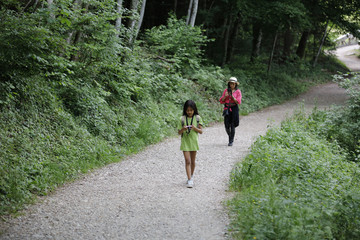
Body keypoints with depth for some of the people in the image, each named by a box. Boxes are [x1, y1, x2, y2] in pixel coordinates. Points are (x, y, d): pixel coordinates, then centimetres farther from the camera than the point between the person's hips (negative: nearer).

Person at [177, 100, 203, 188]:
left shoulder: (197, 118, -1)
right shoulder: (182, 119, -2)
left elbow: (201, 131, -1)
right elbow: (179, 132, 1)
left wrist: (195, 128, -19)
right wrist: (183, 129, -20)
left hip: (194, 142, 1)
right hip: (185, 142, -1)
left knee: (192, 161, 12)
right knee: (187, 161, -8)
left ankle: (191, 176, 33)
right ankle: (189, 180, -11)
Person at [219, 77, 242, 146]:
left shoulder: (238, 91, 2)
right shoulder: (226, 90, 9)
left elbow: (238, 102, -6)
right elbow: (222, 101, 8)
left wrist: (232, 96, -16)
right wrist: (225, 96, -10)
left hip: (234, 109, -2)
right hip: (227, 109, 2)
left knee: (232, 125, -5)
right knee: (227, 125, -1)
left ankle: (231, 141, 1)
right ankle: (230, 136, 27)